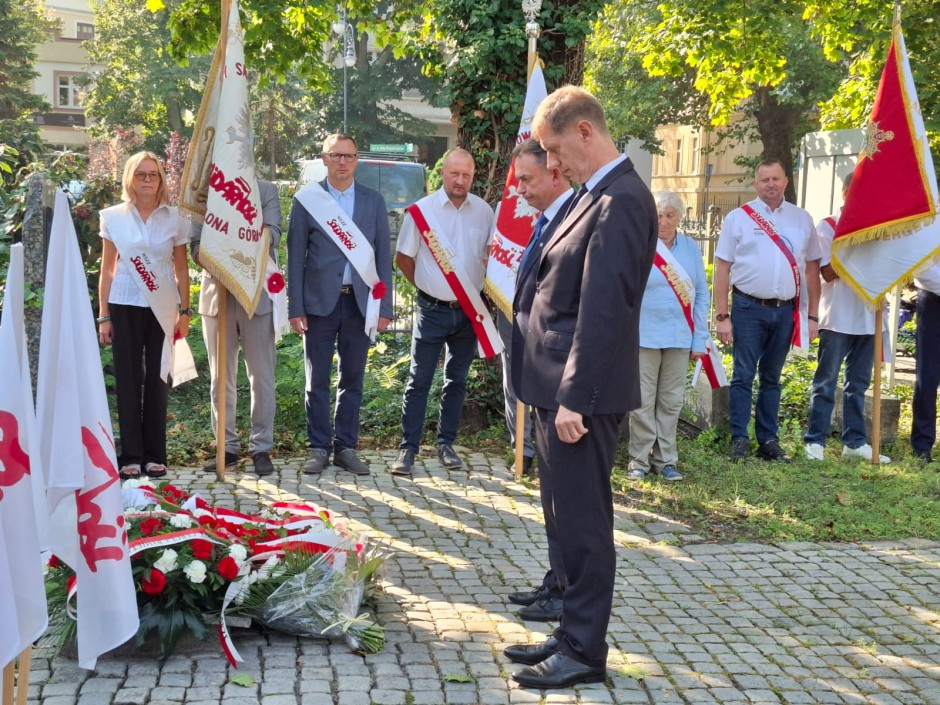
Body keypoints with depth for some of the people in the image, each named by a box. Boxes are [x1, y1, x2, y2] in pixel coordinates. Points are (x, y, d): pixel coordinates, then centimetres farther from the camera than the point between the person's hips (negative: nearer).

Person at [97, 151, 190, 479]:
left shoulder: (174, 218, 3)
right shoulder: (113, 217, 3)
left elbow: (181, 269, 7)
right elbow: (107, 269, 5)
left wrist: (185, 311, 2)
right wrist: (103, 315, 2)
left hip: (162, 307, 0)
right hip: (125, 306, 0)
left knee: (157, 379, 3)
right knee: (127, 379, 2)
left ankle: (155, 455, 12)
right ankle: (131, 456, 9)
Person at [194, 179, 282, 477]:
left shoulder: (266, 191, 5)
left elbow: (273, 235, -8)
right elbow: (196, 244, 3)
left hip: (257, 294, -2)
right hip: (216, 294, 2)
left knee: (262, 376, 1)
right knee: (220, 378, 7)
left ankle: (261, 448, 9)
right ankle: (227, 447, 15)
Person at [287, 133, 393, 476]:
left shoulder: (373, 201, 8)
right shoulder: (306, 200, 2)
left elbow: (383, 255, 7)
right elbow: (295, 257, 1)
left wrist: (384, 306, 2)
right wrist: (295, 308, -5)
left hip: (359, 302, 2)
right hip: (320, 301, -2)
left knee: (352, 378, 7)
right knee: (317, 380, 4)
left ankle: (346, 446, 17)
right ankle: (319, 448, 14)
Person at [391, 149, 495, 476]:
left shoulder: (484, 211, 0)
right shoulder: (422, 210, -7)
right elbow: (403, 258, 1)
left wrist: (480, 288, 4)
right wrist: (426, 285, 5)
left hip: (469, 311, 3)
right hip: (433, 311, -3)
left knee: (457, 381, 13)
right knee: (419, 381, -1)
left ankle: (446, 443, 25)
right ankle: (408, 448, 6)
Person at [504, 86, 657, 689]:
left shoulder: (620, 200, -17)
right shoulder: (599, 194, 15)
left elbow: (602, 311, -22)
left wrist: (575, 398, -22)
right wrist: (560, 394, 15)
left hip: (582, 395, -10)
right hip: (563, 390, 10)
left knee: (583, 524, 0)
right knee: (567, 521, 17)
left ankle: (585, 651, 13)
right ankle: (572, 634, 30)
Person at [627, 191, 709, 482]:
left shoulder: (691, 248, 7)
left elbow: (701, 294, 8)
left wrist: (700, 339, 3)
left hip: (679, 336, 3)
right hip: (644, 335, -3)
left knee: (671, 402, 9)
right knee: (643, 401, 1)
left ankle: (665, 460, 18)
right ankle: (639, 459, 11)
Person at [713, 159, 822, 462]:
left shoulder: (802, 219, 8)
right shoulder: (739, 217, 0)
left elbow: (812, 269, 10)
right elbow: (723, 268, -2)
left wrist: (812, 316, 5)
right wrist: (722, 316, -8)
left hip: (786, 311, 3)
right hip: (749, 308, -3)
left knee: (772, 378, 12)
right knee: (743, 376, 0)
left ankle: (768, 440, 18)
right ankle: (739, 440, 6)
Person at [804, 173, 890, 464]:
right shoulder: (828, 226, -1)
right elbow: (828, 272, -10)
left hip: (868, 317, 5)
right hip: (838, 318, -5)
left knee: (859, 383, 10)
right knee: (826, 382, -1)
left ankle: (855, 442, 16)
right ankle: (815, 441, 3)